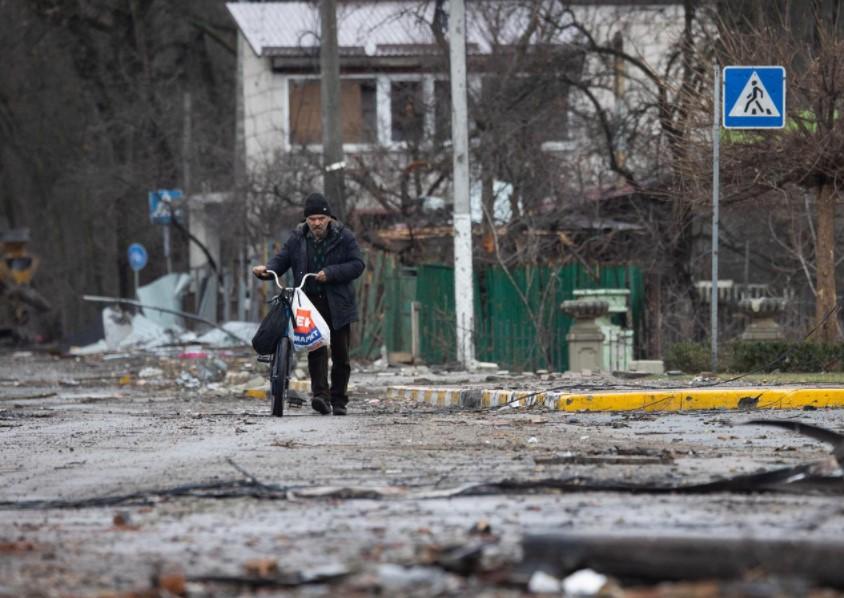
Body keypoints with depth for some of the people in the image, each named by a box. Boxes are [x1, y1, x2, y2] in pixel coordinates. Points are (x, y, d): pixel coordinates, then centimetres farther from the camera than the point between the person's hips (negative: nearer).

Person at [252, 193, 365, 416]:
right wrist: (267, 270, -16)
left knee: (340, 354, 5)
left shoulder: (343, 236, 0)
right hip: (309, 302, 0)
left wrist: (330, 273, -19)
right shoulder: (298, 238, 5)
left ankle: (339, 400, 16)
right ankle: (321, 395, -24)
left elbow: (357, 265, -6)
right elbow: (282, 259, 6)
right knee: (316, 349, -16)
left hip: (338, 304, 0)